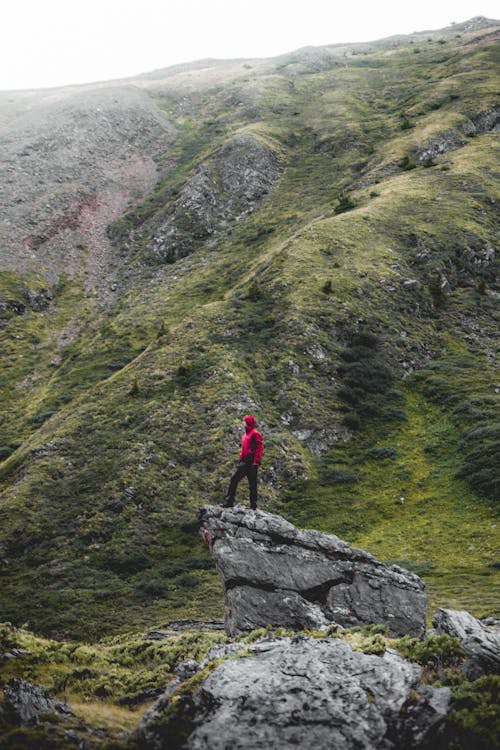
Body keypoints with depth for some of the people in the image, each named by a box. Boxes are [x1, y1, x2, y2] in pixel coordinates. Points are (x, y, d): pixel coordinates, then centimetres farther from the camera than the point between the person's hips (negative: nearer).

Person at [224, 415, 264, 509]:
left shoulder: (255, 434, -6)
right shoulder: (244, 435, 21)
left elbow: (260, 448, -14)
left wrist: (256, 461, -21)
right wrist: (240, 459, 20)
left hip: (251, 462, -9)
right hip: (243, 462, 9)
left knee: (252, 484, -3)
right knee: (234, 479, 0)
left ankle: (253, 505, 1)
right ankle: (229, 501, -1)